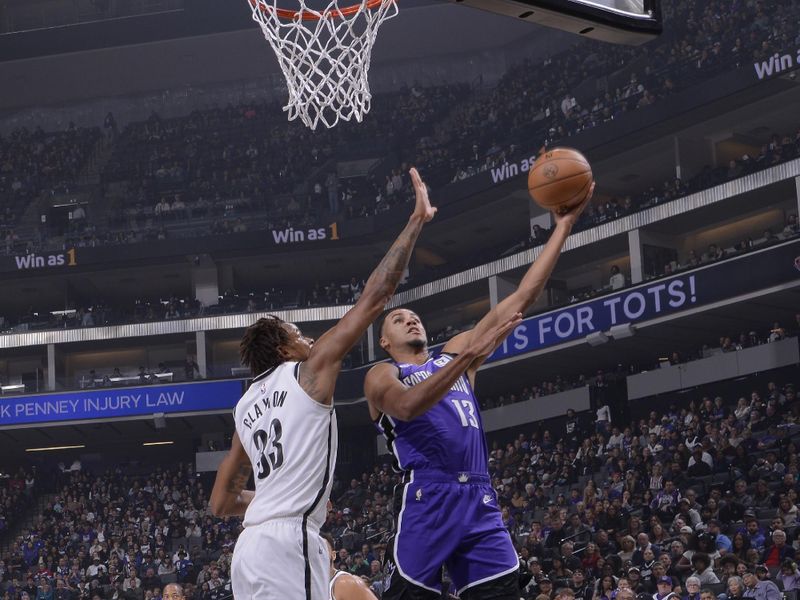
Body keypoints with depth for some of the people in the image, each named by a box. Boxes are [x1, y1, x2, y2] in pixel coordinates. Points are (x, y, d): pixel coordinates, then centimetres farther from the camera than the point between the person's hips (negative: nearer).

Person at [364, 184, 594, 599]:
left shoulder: (455, 352, 23)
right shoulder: (380, 377, 8)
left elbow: (520, 299, 19)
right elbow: (408, 406, -17)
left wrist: (563, 227, 12)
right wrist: (468, 357, -26)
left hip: (479, 500, 5)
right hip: (426, 499, -5)